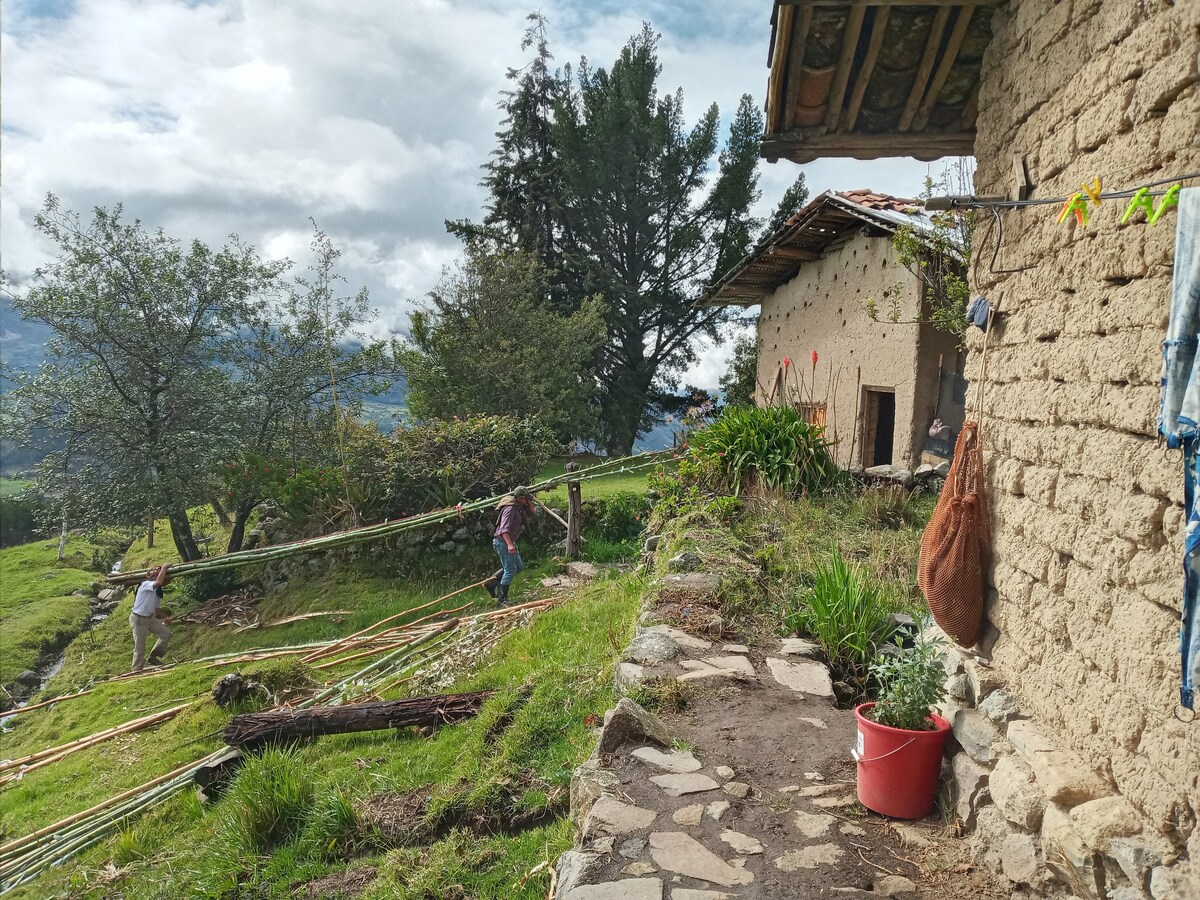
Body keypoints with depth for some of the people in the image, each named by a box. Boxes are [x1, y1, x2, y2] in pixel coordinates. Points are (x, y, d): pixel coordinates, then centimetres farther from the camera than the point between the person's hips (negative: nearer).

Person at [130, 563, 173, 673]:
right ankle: (136, 670, 16)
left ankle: (154, 656, 15)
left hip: (150, 618, 8)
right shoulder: (145, 585, -20)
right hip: (138, 619, -8)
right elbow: (158, 582, -44)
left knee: (166, 633, 0)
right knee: (140, 649, 0)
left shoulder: (158, 592, 5)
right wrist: (164, 567, -31)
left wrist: (165, 617, -4)